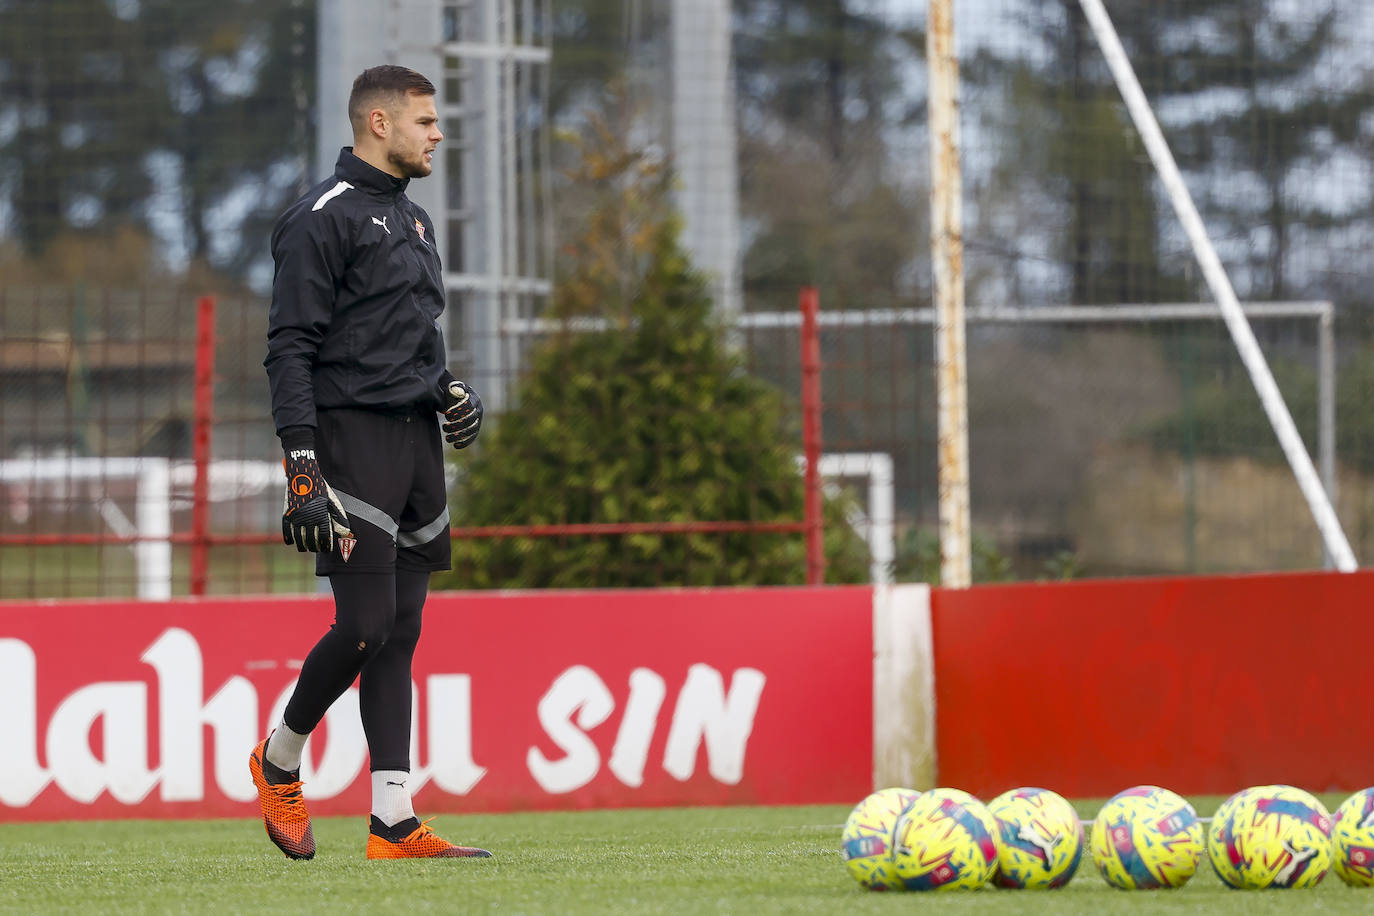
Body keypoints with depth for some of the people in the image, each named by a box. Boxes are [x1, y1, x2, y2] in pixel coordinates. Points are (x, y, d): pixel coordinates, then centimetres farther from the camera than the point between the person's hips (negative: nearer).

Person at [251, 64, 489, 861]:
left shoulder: (411, 219, 20)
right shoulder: (323, 219, -8)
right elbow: (291, 347, -13)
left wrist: (451, 390, 9)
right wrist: (302, 464, -20)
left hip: (418, 438, 8)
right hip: (354, 436, -8)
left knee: (402, 631, 4)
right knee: (366, 626, -12)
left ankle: (395, 824, 2)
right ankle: (280, 761, 12)